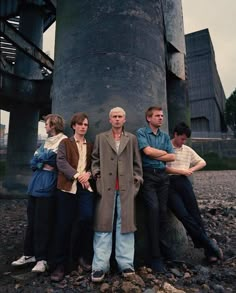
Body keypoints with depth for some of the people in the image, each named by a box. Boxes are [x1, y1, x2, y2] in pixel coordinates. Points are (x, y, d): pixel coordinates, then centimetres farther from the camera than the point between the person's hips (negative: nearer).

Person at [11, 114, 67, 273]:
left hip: (47, 186, -8)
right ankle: (29, 254, 26)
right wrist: (43, 165, -5)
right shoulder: (47, 142, 18)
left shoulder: (63, 141, -6)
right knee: (32, 221, 13)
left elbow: (50, 158, -18)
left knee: (42, 222, -2)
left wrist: (39, 160, -2)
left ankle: (42, 258, 10)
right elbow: (32, 163, 12)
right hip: (35, 184, 8)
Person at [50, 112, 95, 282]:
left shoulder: (91, 146, 19)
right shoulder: (65, 143, 10)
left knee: (87, 218, -15)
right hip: (68, 186, -2)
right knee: (64, 225, 0)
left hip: (86, 186, 2)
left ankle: (85, 256, 10)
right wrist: (76, 175, -18)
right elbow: (61, 162, -6)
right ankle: (60, 264, 15)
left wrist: (88, 174, -10)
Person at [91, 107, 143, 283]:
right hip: (106, 187, 0)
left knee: (125, 224, 5)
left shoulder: (132, 139, 14)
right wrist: (97, 176, -2)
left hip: (126, 188, 1)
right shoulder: (101, 138, 14)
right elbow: (95, 160, 12)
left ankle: (126, 264, 15)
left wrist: (136, 181, 4)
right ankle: (100, 266, 9)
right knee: (103, 225, 1)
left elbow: (137, 163, 12)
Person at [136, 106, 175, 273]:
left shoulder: (165, 136, 17)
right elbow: (147, 151, -14)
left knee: (163, 211, 2)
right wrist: (163, 152, 1)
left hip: (163, 175, 5)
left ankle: (159, 248, 20)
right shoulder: (141, 132, 2)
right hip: (148, 175, -5)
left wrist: (155, 155, -4)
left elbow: (172, 157, 7)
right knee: (154, 209, -16)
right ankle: (155, 256, -7)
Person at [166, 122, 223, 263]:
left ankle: (209, 250, 6)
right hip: (169, 183, -4)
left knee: (194, 213, -1)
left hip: (184, 182, 4)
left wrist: (192, 169, 5)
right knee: (183, 214, -14)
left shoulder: (187, 150, 17)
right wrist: (181, 171, -6)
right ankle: (208, 243, -4)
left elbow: (202, 162, 24)